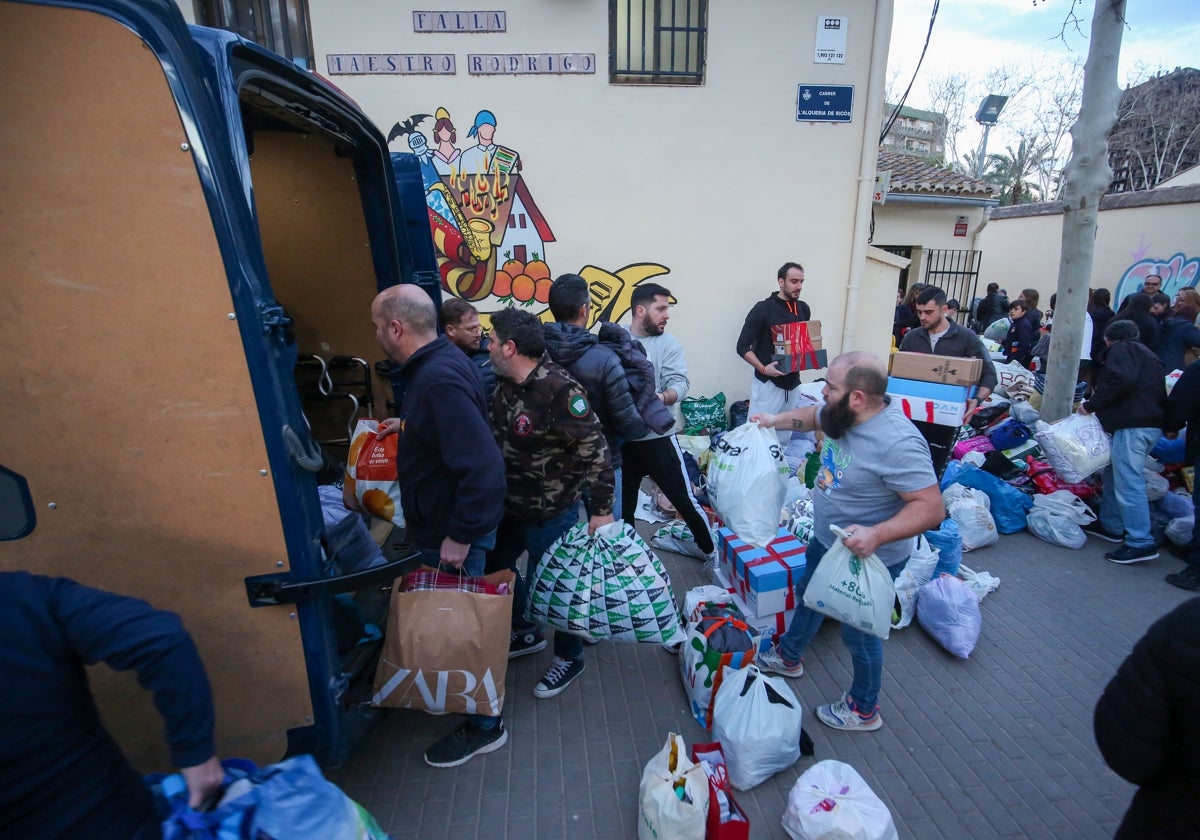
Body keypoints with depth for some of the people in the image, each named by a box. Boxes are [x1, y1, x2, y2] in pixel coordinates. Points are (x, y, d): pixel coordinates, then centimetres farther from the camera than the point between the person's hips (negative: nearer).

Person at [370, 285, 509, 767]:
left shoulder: (439, 379, -29)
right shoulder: (438, 364, 4)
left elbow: (482, 465, -35)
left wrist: (461, 535, -28)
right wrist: (406, 424, 23)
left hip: (453, 534, -10)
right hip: (443, 522, 10)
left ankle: (484, 727, 29)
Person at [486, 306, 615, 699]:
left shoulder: (560, 390, -27)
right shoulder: (505, 386, 0)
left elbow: (595, 449, -24)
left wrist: (601, 510, -22)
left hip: (551, 513, -9)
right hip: (509, 506, 9)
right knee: (494, 567, 22)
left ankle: (569, 657, 36)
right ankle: (526, 634, 47)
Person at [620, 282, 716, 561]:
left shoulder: (668, 343, -3)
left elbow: (680, 385, -14)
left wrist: (662, 397, -34)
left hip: (657, 437, -2)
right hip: (620, 438, 2)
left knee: (685, 500, 4)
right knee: (623, 504, 18)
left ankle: (711, 551, 27)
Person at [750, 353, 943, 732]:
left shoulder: (897, 443, -35)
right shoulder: (844, 414, -10)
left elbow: (931, 507, -32)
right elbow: (816, 415, 12)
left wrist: (876, 535, -43)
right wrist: (777, 420, 4)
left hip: (869, 559, -8)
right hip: (826, 541, 9)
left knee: (858, 632, 13)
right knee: (808, 596, 28)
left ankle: (864, 710, 41)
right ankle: (788, 656, 55)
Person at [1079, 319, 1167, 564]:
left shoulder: (1121, 349, 1)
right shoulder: (1146, 354, 29)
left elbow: (1120, 379, -18)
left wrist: (1091, 404, -11)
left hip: (1133, 425, -10)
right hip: (1153, 422, 10)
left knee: (1128, 481, -11)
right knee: (1114, 475, 18)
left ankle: (1141, 542, -11)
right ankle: (1110, 525, 25)